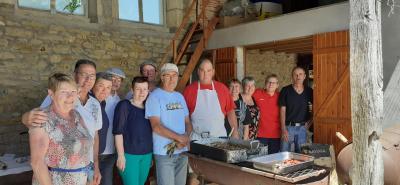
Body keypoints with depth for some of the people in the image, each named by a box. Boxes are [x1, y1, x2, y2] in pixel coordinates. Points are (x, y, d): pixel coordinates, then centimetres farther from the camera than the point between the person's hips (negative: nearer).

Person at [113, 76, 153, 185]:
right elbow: (118, 131, -11)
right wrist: (121, 155, -15)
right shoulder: (124, 105, -6)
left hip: (147, 155, 5)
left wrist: (152, 155, 14)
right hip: (129, 154, -5)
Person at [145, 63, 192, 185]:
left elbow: (187, 122, 12)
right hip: (164, 152, -6)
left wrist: (186, 137, -9)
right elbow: (156, 126, -16)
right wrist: (179, 137, -19)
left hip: (182, 151, 6)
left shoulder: (180, 96, 11)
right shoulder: (155, 96, -9)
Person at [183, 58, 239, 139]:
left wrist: (235, 131, 0)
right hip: (196, 138, -1)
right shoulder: (189, 89, 1)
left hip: (219, 137, 1)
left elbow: (230, 111, 6)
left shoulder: (222, 88, 5)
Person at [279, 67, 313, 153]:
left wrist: (310, 121, 3)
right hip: (288, 127, -2)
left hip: (302, 127, 2)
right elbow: (282, 111, -5)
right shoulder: (285, 90, -2)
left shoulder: (309, 91, 5)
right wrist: (283, 129, -11)